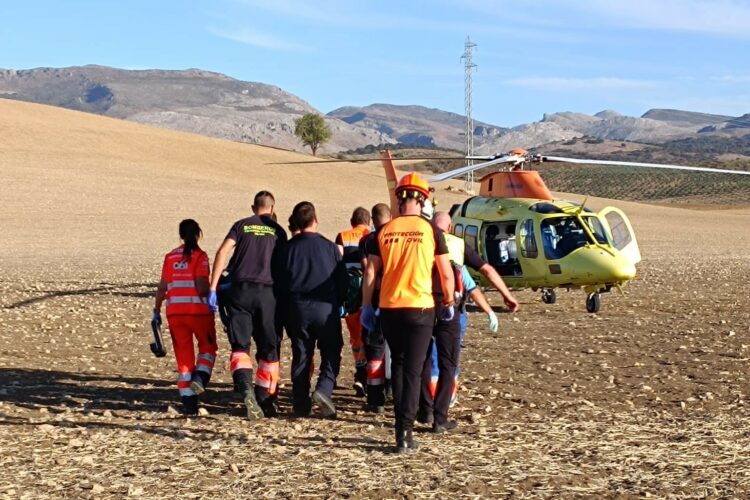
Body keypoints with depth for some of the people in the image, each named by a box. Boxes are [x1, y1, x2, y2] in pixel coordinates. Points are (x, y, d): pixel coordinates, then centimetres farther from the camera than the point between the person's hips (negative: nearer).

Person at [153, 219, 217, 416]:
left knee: (183, 355, 10)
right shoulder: (200, 256, -6)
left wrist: (156, 310, 16)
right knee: (208, 346, 18)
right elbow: (201, 288, -15)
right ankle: (199, 379, -7)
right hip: (198, 310, -4)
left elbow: (162, 287, 7)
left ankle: (188, 402, 9)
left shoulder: (170, 257, 7)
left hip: (175, 312, 4)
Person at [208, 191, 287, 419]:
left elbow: (223, 252, -3)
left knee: (240, 345, 3)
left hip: (241, 290, 0)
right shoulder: (277, 231, 11)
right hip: (267, 292, 0)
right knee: (268, 349, 10)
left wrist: (213, 288, -5)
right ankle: (266, 401, 14)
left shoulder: (242, 225, 11)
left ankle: (246, 388, -22)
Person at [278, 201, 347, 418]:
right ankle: (323, 390, -15)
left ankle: (301, 404, 10)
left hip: (297, 308, 2)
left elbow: (280, 280, 5)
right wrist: (338, 303, 15)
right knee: (331, 353, 8)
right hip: (325, 307, -2)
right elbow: (342, 278, 1)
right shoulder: (329, 246, -2)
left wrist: (287, 305, 16)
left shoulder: (289, 248, 2)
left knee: (301, 356, 9)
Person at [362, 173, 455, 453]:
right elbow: (446, 273, 0)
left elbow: (370, 273, 3)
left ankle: (401, 423, 23)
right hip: (420, 308, -3)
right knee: (413, 370, 0)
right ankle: (405, 432, -6)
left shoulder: (384, 231, 3)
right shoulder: (430, 230, -2)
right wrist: (449, 303, 14)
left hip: (389, 309, 3)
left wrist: (366, 306, 12)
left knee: (398, 365, 19)